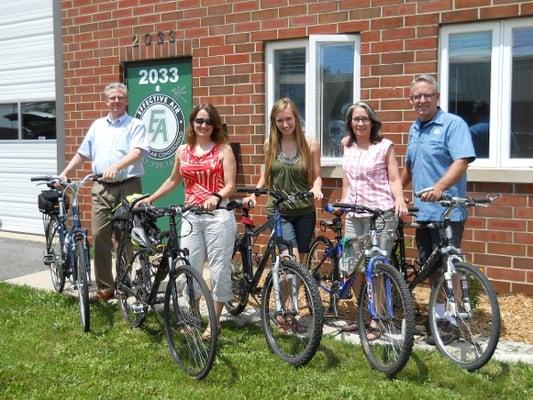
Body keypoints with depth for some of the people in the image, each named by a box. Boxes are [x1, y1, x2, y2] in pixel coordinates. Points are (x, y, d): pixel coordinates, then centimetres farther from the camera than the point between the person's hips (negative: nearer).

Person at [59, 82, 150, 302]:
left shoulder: (136, 125, 2)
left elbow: (137, 152, -15)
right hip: (101, 188, 5)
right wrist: (64, 173, 14)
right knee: (100, 237, 0)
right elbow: (82, 154, 23)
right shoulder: (97, 126, 18)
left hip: (128, 187, -4)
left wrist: (116, 166, -30)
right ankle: (105, 288, 9)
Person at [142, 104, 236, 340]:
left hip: (218, 214, -4)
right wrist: (150, 199, 25)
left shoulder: (223, 150, 1)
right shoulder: (183, 151, 12)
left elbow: (230, 185, -7)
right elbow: (173, 180, 27)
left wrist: (216, 197, -27)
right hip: (191, 216, 4)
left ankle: (215, 321, 13)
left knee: (219, 268, 0)